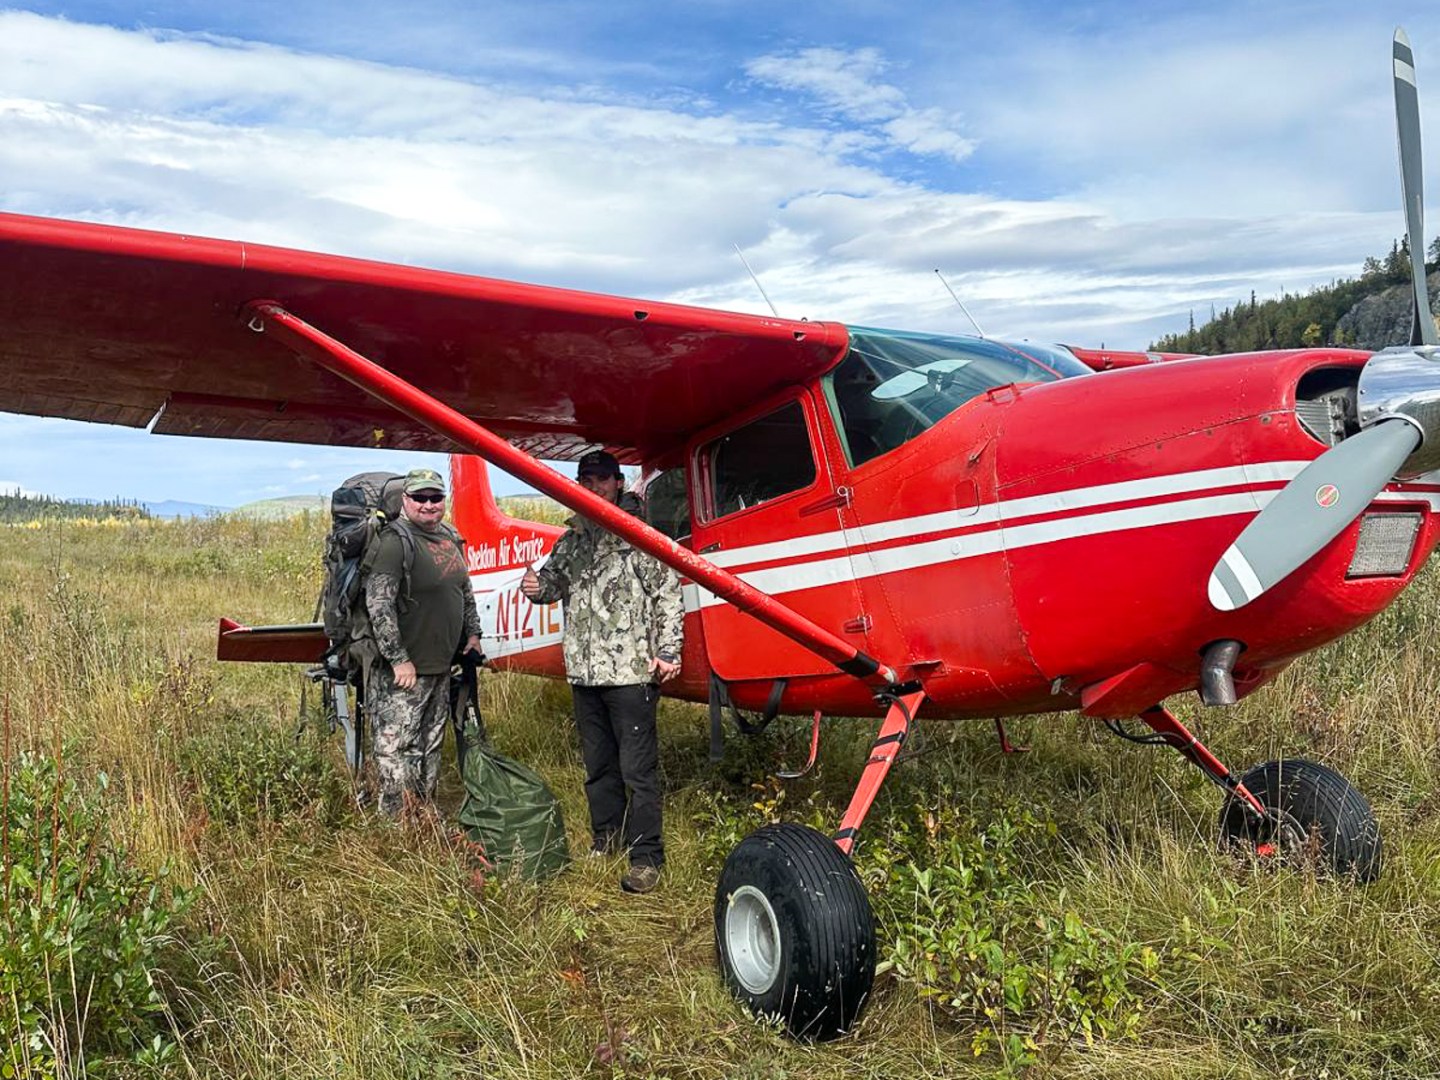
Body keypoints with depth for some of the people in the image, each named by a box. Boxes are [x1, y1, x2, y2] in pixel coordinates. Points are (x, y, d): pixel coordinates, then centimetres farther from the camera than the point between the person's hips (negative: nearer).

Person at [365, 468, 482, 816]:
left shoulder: (450, 538, 11)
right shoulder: (395, 542, -15)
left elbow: (465, 590, 25)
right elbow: (378, 605, -21)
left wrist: (473, 633, 19)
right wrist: (399, 659, -21)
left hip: (441, 666, 9)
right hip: (404, 670, -9)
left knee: (431, 747, 18)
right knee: (396, 748, -4)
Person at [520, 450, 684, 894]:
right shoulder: (571, 540, 15)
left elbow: (669, 596, -5)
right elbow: (555, 581, 22)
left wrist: (667, 653, -11)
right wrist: (536, 587, -2)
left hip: (631, 673, -6)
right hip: (584, 673, 6)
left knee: (638, 768, -4)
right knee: (598, 765, 17)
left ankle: (646, 856, 5)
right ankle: (607, 840, 32)